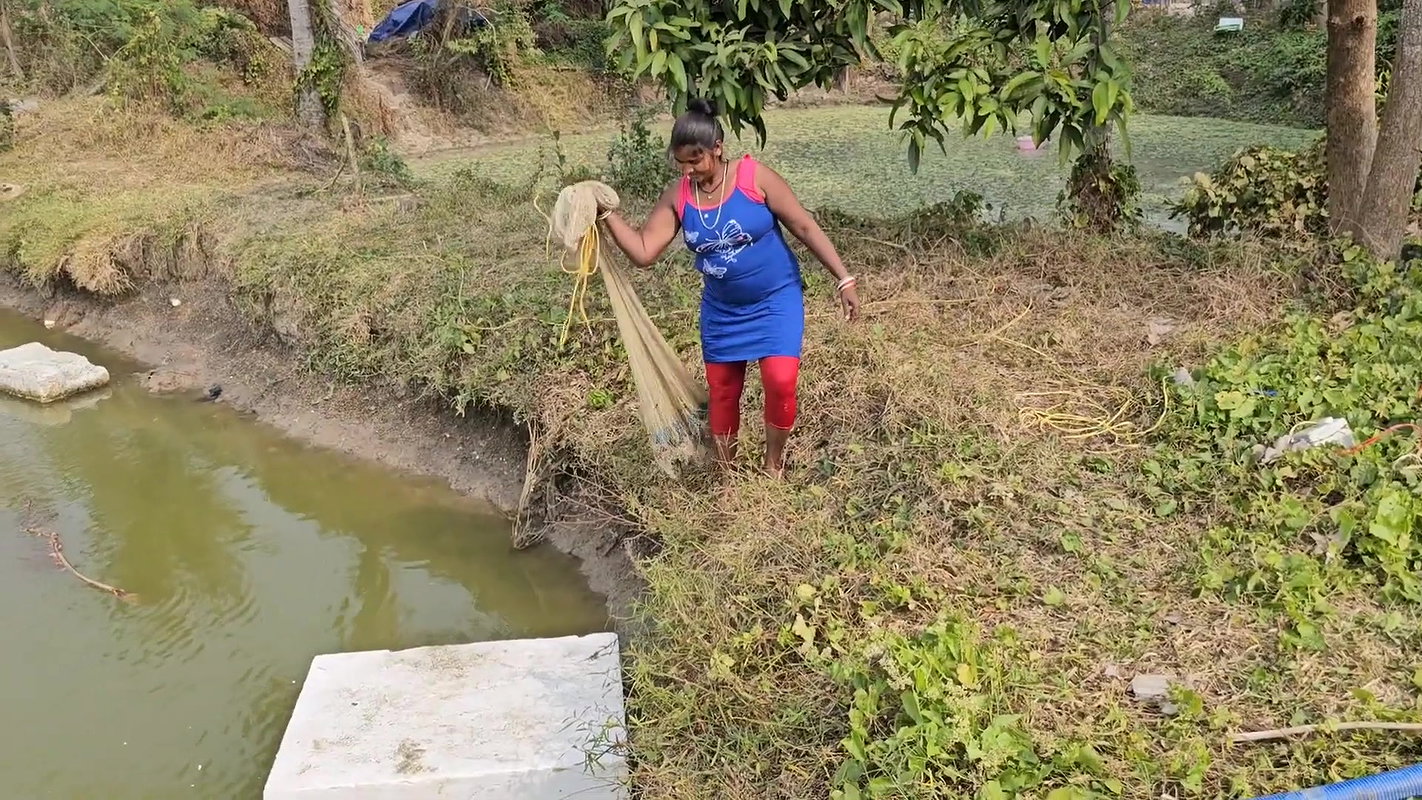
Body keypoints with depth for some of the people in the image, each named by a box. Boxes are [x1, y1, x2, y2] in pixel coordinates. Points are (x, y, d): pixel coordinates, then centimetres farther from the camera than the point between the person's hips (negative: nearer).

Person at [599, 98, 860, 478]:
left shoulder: (755, 177, -17)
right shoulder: (677, 197, -8)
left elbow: (805, 226, -13)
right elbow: (643, 252, -10)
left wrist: (843, 279, -13)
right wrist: (607, 213, -22)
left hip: (775, 299, -3)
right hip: (721, 309, 4)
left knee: (780, 380, -18)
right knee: (722, 391, 11)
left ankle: (774, 466, 7)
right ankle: (726, 474, 30)